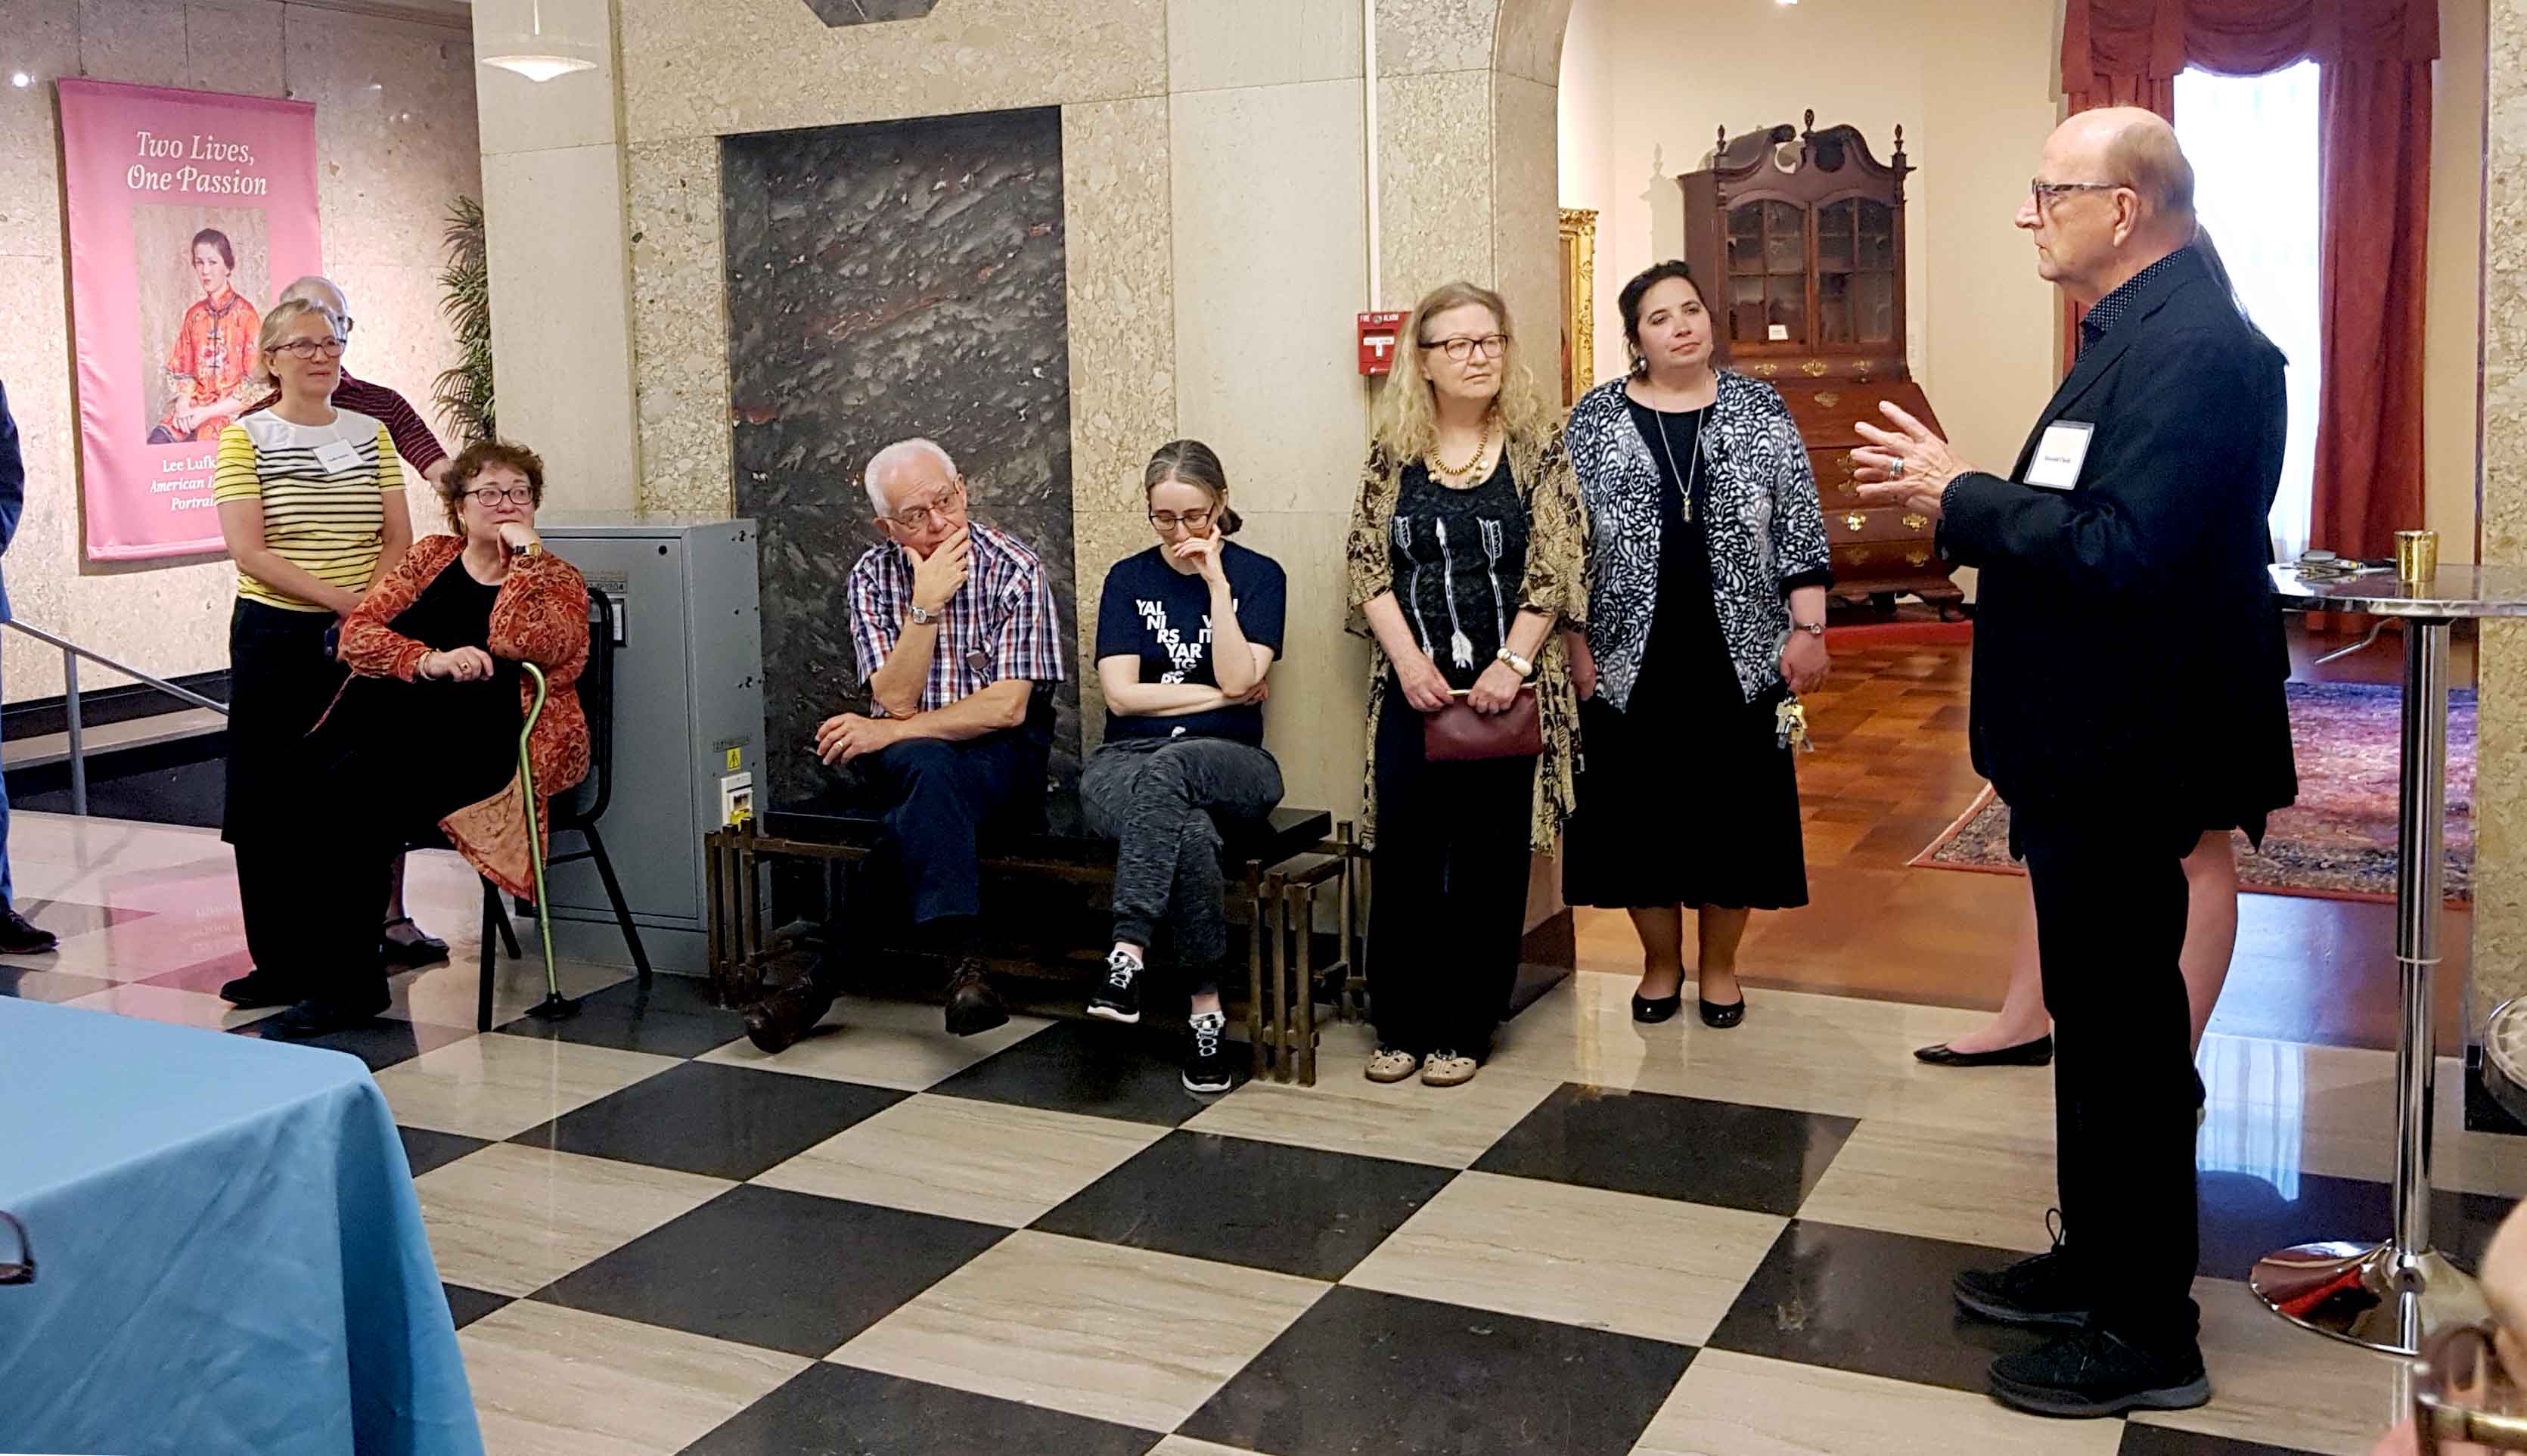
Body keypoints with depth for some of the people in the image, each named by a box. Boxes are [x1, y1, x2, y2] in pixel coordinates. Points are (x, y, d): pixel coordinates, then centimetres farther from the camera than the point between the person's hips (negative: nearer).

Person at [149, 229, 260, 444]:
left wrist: (208, 412, -13)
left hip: (231, 410, -4)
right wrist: (183, 405, -7)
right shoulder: (194, 315, 14)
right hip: (194, 408, 4)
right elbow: (181, 369, 15)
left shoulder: (244, 313, -3)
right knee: (156, 442, -23)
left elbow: (253, 381, -7)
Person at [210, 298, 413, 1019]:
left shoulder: (370, 434, 8)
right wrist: (338, 597, -18)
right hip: (275, 636, -2)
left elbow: (398, 539, 5)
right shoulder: (245, 439, -1)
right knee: (274, 801, 1)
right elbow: (248, 552, -10)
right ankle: (282, 964, 10)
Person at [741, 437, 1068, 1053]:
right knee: (928, 767, -36)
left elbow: (1006, 708, -16)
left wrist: (888, 733, -18)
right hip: (906, 754, 2)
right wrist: (925, 605, -21)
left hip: (1002, 754, -2)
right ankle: (961, 961, -41)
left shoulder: (1015, 569, -9)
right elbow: (896, 700, -9)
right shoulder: (872, 577, 1)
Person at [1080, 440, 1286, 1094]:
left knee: (1166, 770, -40)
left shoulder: (1257, 575, 7)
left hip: (1229, 764, -1)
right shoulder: (1129, 578, 12)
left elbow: (1239, 680, -8)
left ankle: (1129, 952, -41)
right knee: (1190, 832, -36)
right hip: (1125, 763, 1)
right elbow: (1121, 694, 1)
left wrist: (1216, 581, -11)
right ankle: (1206, 1010, -31)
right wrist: (1219, 697, -3)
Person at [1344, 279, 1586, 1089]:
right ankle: (1400, 1026, 13)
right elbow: (1368, 566, 3)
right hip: (1413, 688, 2)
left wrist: (1511, 665, -13)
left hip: (1506, 689, -1)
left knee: (1489, 861, 3)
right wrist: (1409, 661, -9)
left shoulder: (1536, 446, 1)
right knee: (1405, 854, 1)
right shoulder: (1394, 450, 6)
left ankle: (1463, 1029, 13)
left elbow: (1554, 570, -4)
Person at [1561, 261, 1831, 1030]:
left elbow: (1800, 528, 2)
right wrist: (1577, 645, -3)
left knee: (1731, 803, 6)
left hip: (1737, 654, 0)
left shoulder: (1761, 409, 3)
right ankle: (1661, 962, 23)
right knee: (1642, 807, 5)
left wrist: (1807, 629, -4)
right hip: (1632, 658, 0)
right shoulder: (1594, 420, 1)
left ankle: (1719, 964, 22)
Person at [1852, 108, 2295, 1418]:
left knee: (2125, 1042, 1)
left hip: (2122, 762, -10)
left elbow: (2118, 555, -29)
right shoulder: (2135, 335, 13)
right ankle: (2097, 1263, 36)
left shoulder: (2194, 350, -20)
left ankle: (2147, 1337, 15)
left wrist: (1961, 497, -19)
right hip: (2083, 749, 11)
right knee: (2098, 1026, 20)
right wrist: (1959, 497, 2)